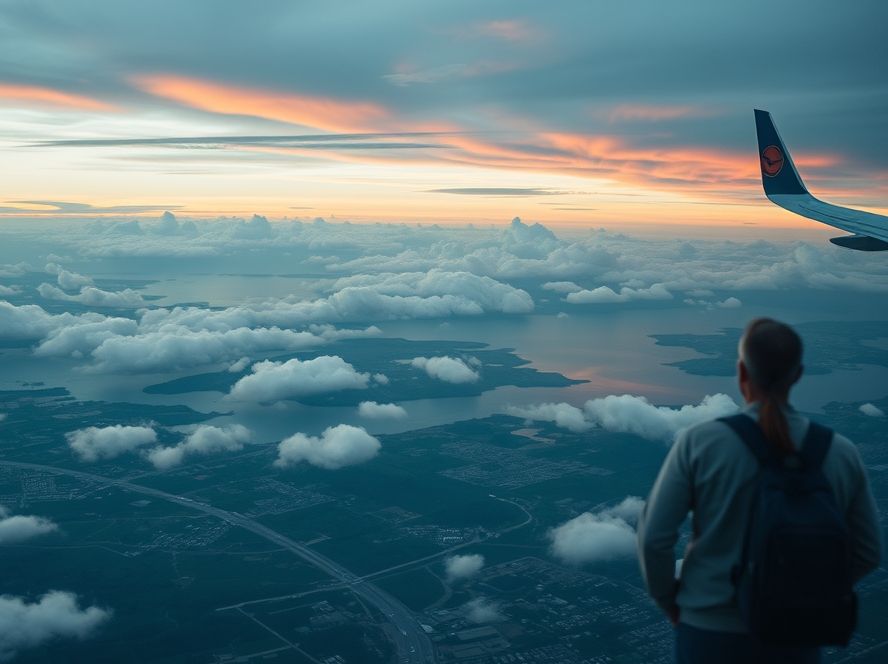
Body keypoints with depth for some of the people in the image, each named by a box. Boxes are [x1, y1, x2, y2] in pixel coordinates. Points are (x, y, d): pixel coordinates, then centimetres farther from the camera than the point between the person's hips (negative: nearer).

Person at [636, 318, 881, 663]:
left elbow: (654, 536, -14)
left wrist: (669, 601, 4)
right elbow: (866, 552, 2)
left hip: (713, 628, -2)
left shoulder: (699, 442, -15)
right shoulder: (840, 452, -7)